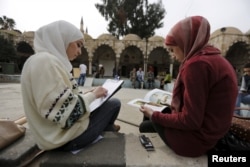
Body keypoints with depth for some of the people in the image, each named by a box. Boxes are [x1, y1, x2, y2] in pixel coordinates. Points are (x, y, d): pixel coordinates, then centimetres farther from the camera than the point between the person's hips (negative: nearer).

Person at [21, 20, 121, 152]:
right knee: (114, 103, 4)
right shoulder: (44, 61, -23)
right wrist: (92, 95, -15)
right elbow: (62, 113, -28)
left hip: (64, 127, 10)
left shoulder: (53, 62, 8)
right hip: (66, 136, -9)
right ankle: (107, 130, 34)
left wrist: (89, 94, 3)